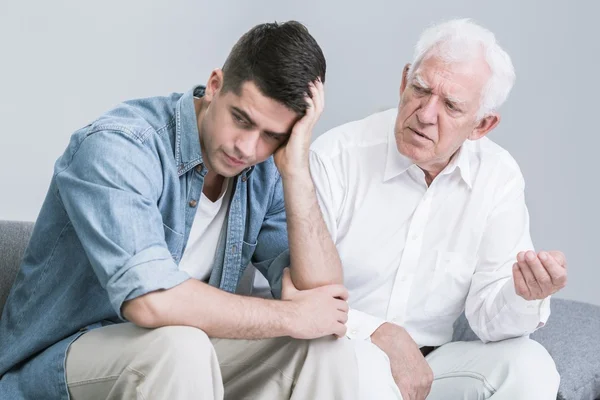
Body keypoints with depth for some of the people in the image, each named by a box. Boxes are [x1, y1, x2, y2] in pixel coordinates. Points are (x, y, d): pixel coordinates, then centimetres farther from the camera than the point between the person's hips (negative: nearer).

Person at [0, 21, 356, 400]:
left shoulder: (265, 173, -3)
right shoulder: (118, 145, -23)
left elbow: (324, 294, -12)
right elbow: (150, 300, -36)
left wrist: (296, 170, -22)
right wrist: (290, 317, -24)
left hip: (172, 367, 6)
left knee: (329, 346, -14)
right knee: (178, 347, -36)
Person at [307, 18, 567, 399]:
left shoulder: (498, 178, -3)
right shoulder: (335, 157, -14)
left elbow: (490, 315, -5)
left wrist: (524, 296, -27)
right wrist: (376, 333, -25)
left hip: (426, 365, 4)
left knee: (529, 365, -21)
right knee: (366, 363, -37)